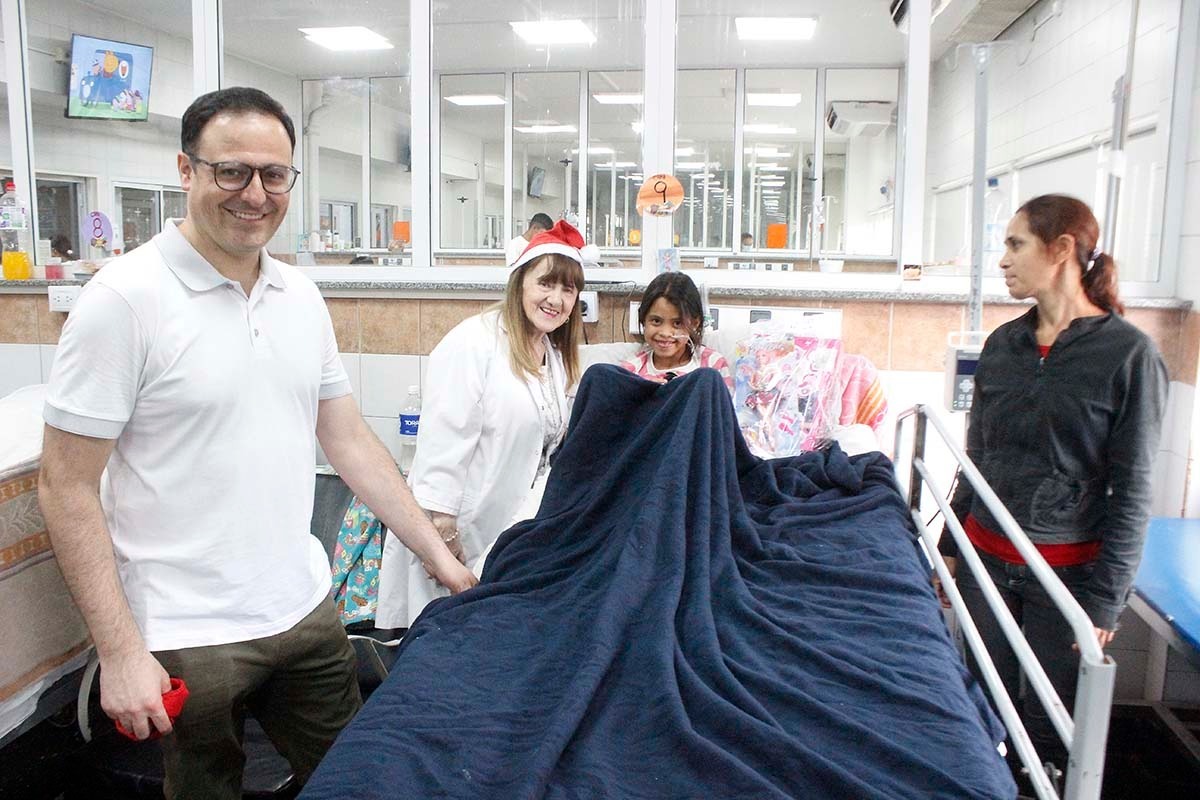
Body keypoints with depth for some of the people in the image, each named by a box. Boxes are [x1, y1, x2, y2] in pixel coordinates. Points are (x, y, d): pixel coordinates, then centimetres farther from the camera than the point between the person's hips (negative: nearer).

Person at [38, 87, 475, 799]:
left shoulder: (301, 295, 4)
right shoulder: (126, 298, -14)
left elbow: (349, 440, 9)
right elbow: (68, 487, -12)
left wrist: (440, 555, 7)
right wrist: (120, 652, -14)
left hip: (306, 608, 6)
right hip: (188, 638, -5)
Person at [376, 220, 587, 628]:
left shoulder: (555, 356, 11)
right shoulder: (475, 342, -16)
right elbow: (443, 443, -19)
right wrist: (441, 528, -19)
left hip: (510, 534, 8)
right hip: (457, 531, -7)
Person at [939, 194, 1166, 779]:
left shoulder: (1128, 353, -9)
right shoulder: (1002, 344, 5)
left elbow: (1132, 489, -9)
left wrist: (1105, 599, -10)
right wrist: (950, 545, 13)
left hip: (1069, 566, -4)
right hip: (988, 555, 4)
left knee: (1050, 727, 7)